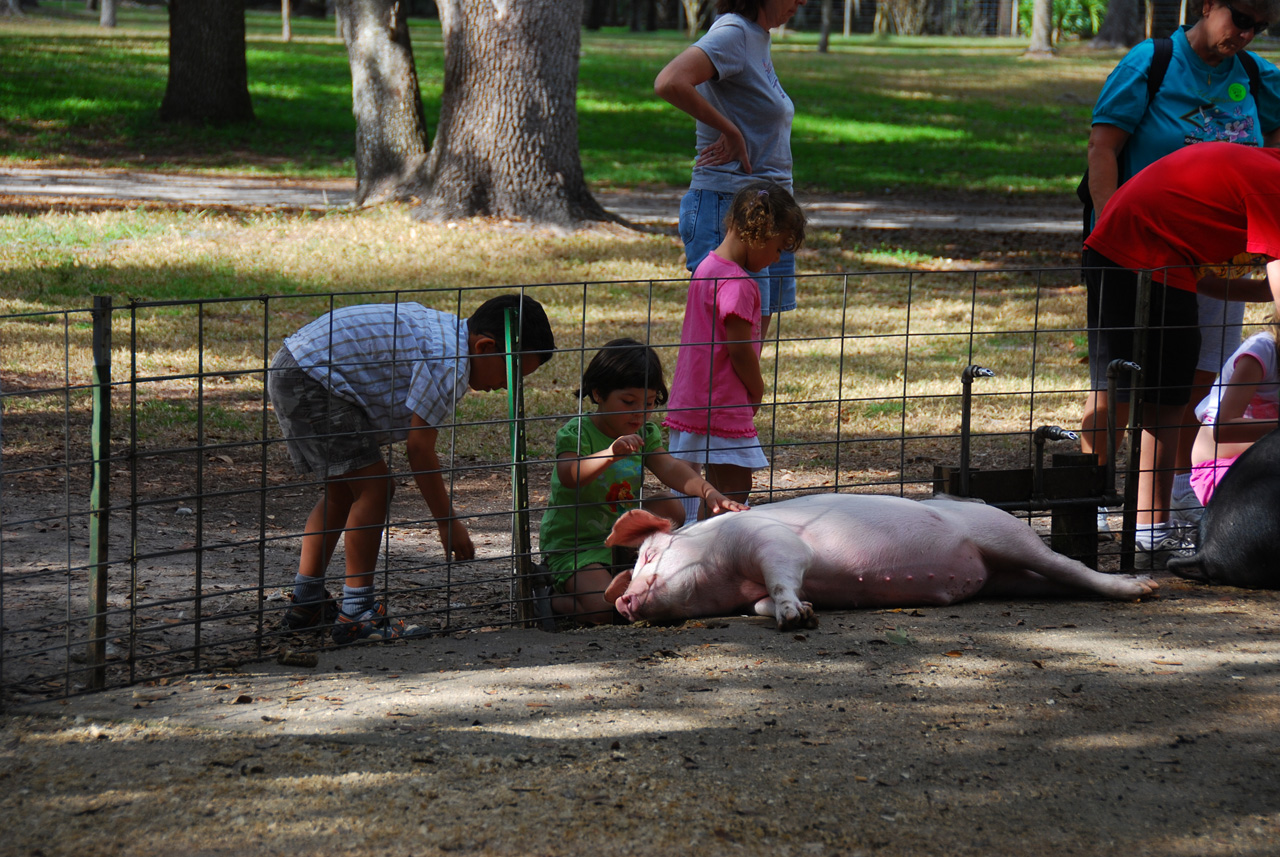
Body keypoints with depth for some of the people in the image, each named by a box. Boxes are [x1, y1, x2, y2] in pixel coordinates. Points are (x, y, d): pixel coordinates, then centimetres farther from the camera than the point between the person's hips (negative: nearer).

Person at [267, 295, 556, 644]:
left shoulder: (445, 329, 13)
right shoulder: (448, 359, -19)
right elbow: (419, 448, -15)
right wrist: (449, 523, -7)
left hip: (290, 374, 11)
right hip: (312, 380, -11)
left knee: (343, 491, 19)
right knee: (373, 486, -7)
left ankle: (306, 603, 23)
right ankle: (357, 614, -4)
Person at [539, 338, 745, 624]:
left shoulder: (645, 434, 3)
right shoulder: (575, 433, -17)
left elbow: (669, 468, -14)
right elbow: (569, 476, -37)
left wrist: (707, 491, -34)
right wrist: (610, 454, -55)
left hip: (621, 536, 7)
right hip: (573, 544, -7)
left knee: (669, 507, -8)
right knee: (607, 610, -27)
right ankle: (557, 599, 4)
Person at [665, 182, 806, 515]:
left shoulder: (709, 267, 12)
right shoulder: (737, 284, -20)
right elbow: (739, 348, -19)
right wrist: (758, 392, -3)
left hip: (694, 399, 10)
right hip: (724, 406, -10)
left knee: (717, 491, 16)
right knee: (736, 491, -7)